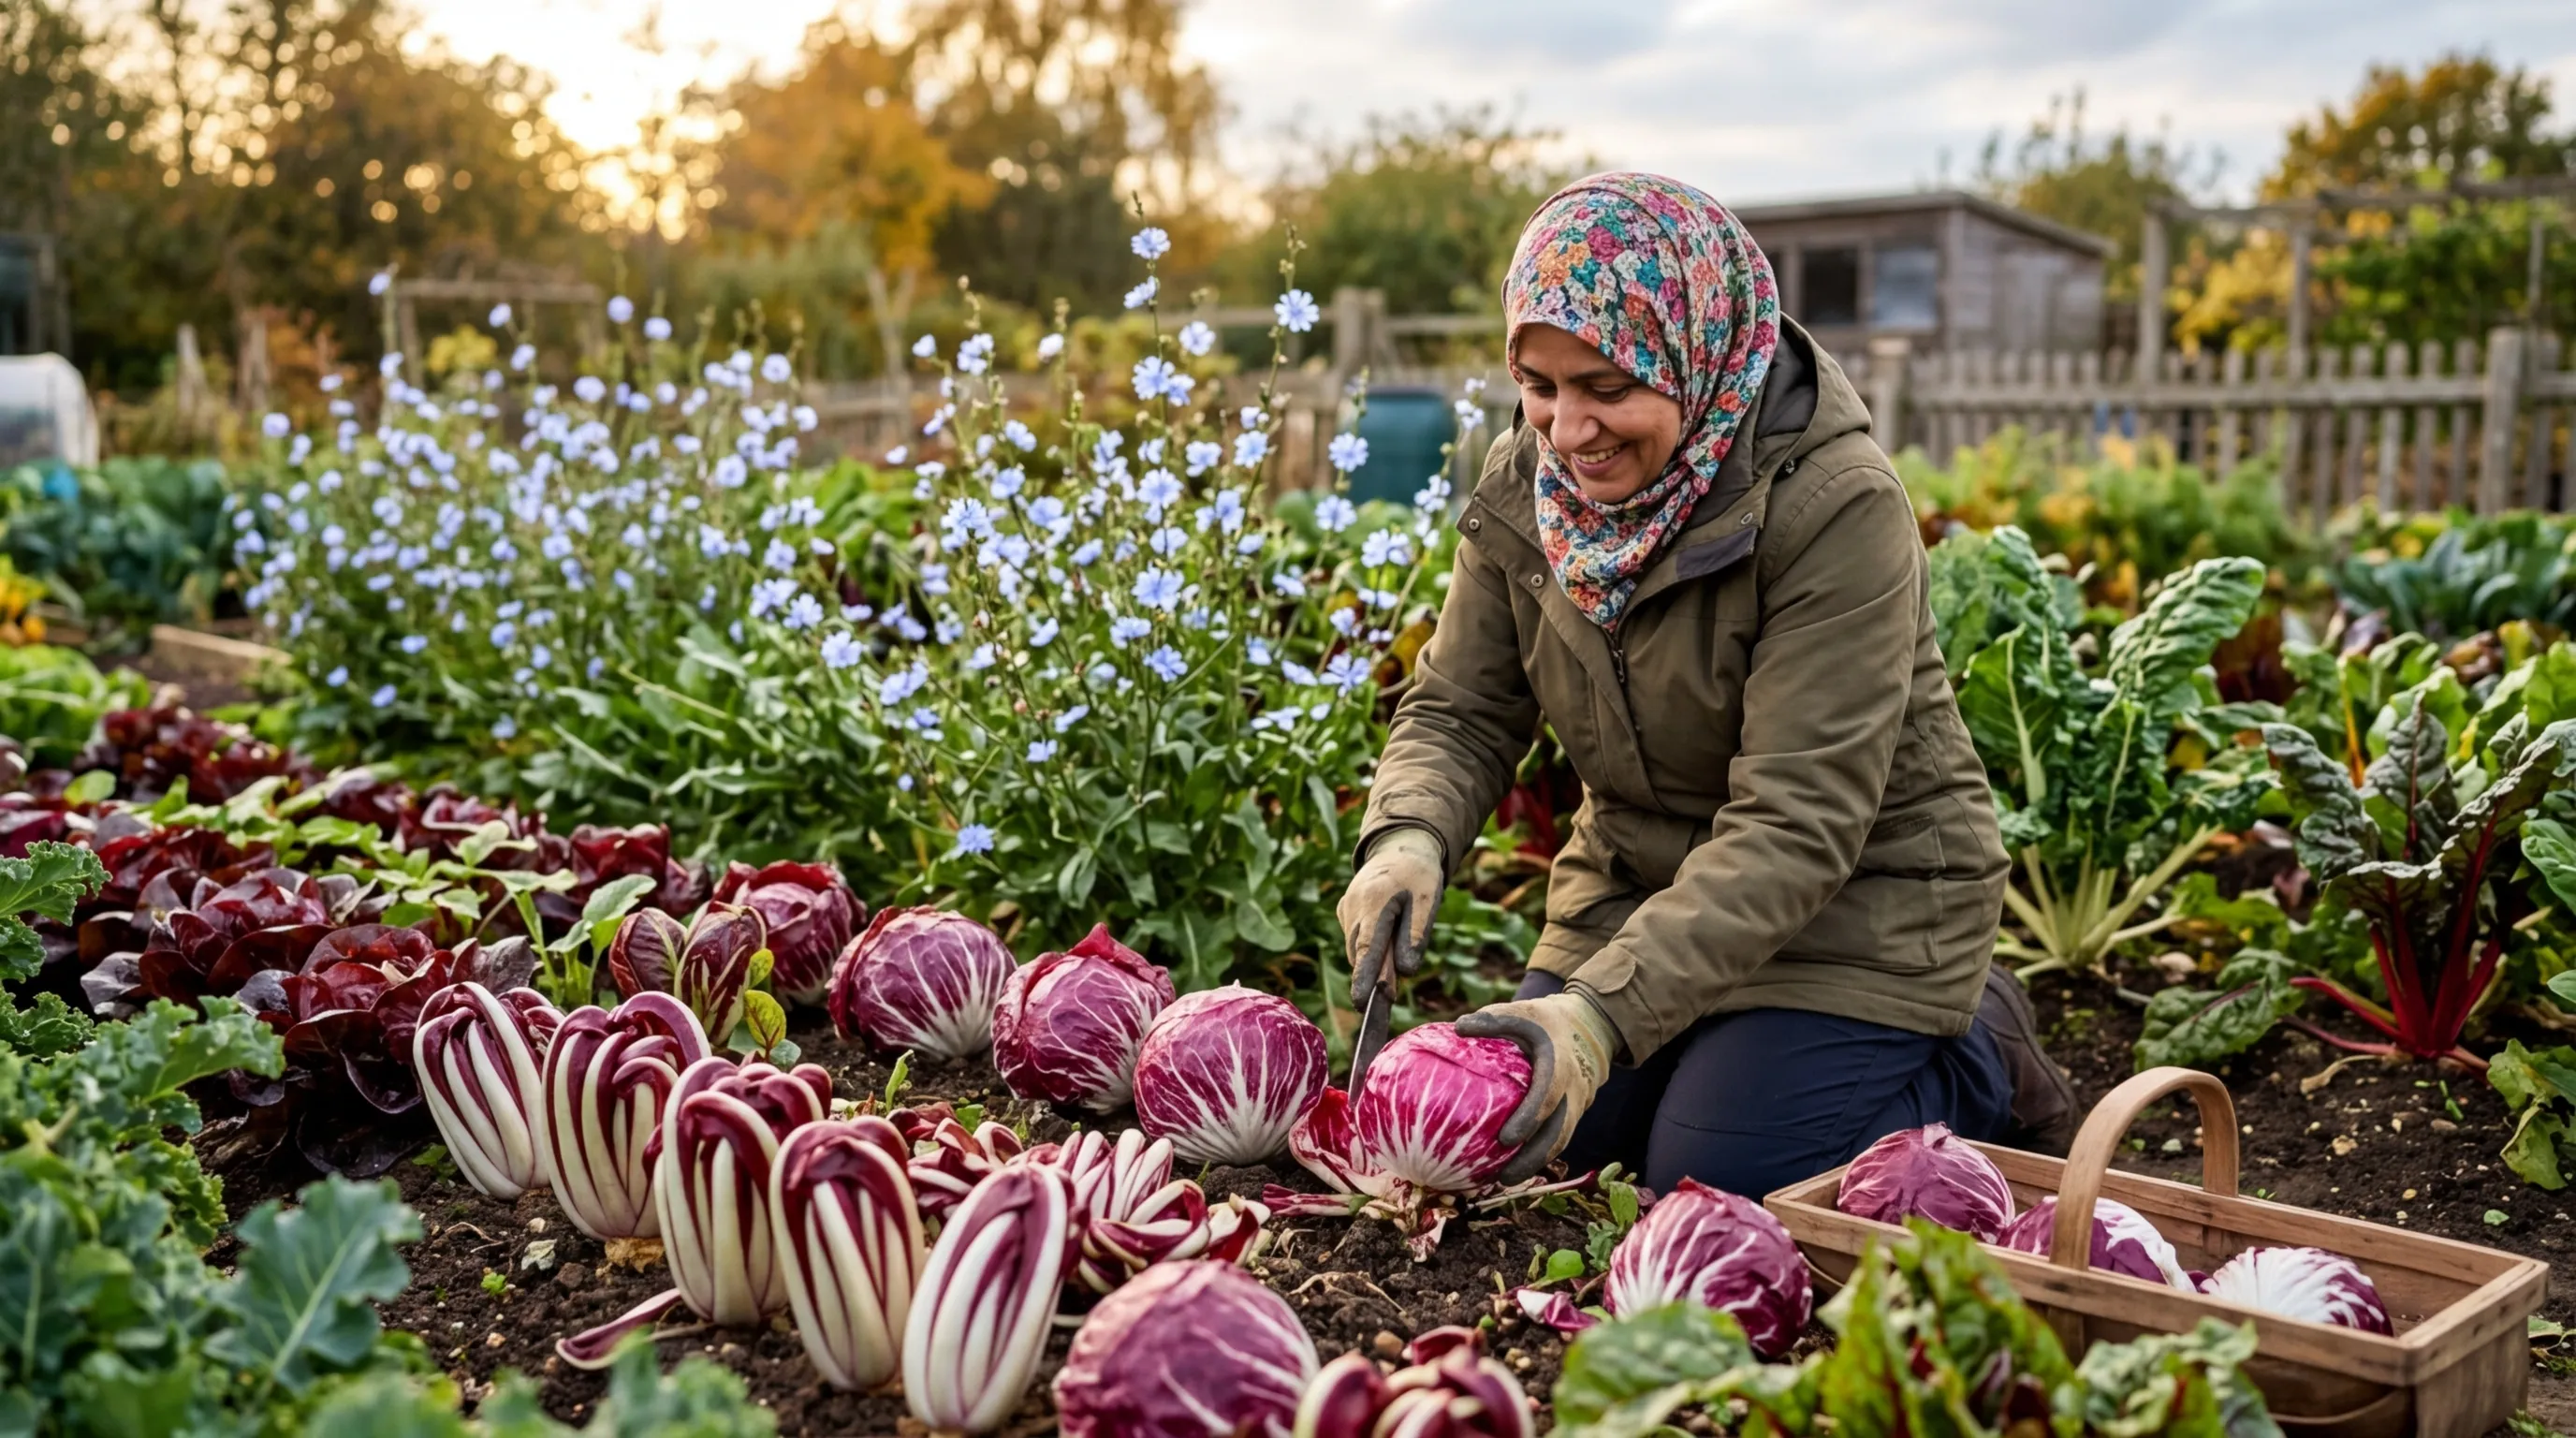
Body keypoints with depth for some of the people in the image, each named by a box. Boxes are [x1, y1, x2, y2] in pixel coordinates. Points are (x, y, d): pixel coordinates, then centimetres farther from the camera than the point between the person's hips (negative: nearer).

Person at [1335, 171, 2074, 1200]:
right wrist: (1406, 839, -26)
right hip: (1638, 876, 6)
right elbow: (1459, 712, -2)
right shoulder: (1524, 481, -8)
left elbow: (1797, 825, -32)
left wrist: (1607, 1009, -41)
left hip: (1854, 901, -6)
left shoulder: (1837, 508, -28)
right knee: (1548, 1147, 2)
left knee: (1712, 1185, -13)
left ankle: (1978, 1059, 13)